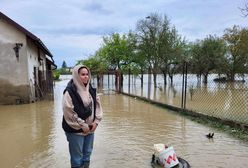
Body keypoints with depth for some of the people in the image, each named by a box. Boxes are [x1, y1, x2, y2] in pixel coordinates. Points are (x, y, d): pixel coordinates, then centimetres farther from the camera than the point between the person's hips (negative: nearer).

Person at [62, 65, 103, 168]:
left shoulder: (91, 90, 5)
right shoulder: (70, 91, -14)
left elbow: (98, 105, 9)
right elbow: (68, 112, -17)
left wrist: (96, 121, -3)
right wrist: (82, 125, -14)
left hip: (90, 128, 6)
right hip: (75, 130, -6)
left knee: (87, 155, 19)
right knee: (77, 158, 8)